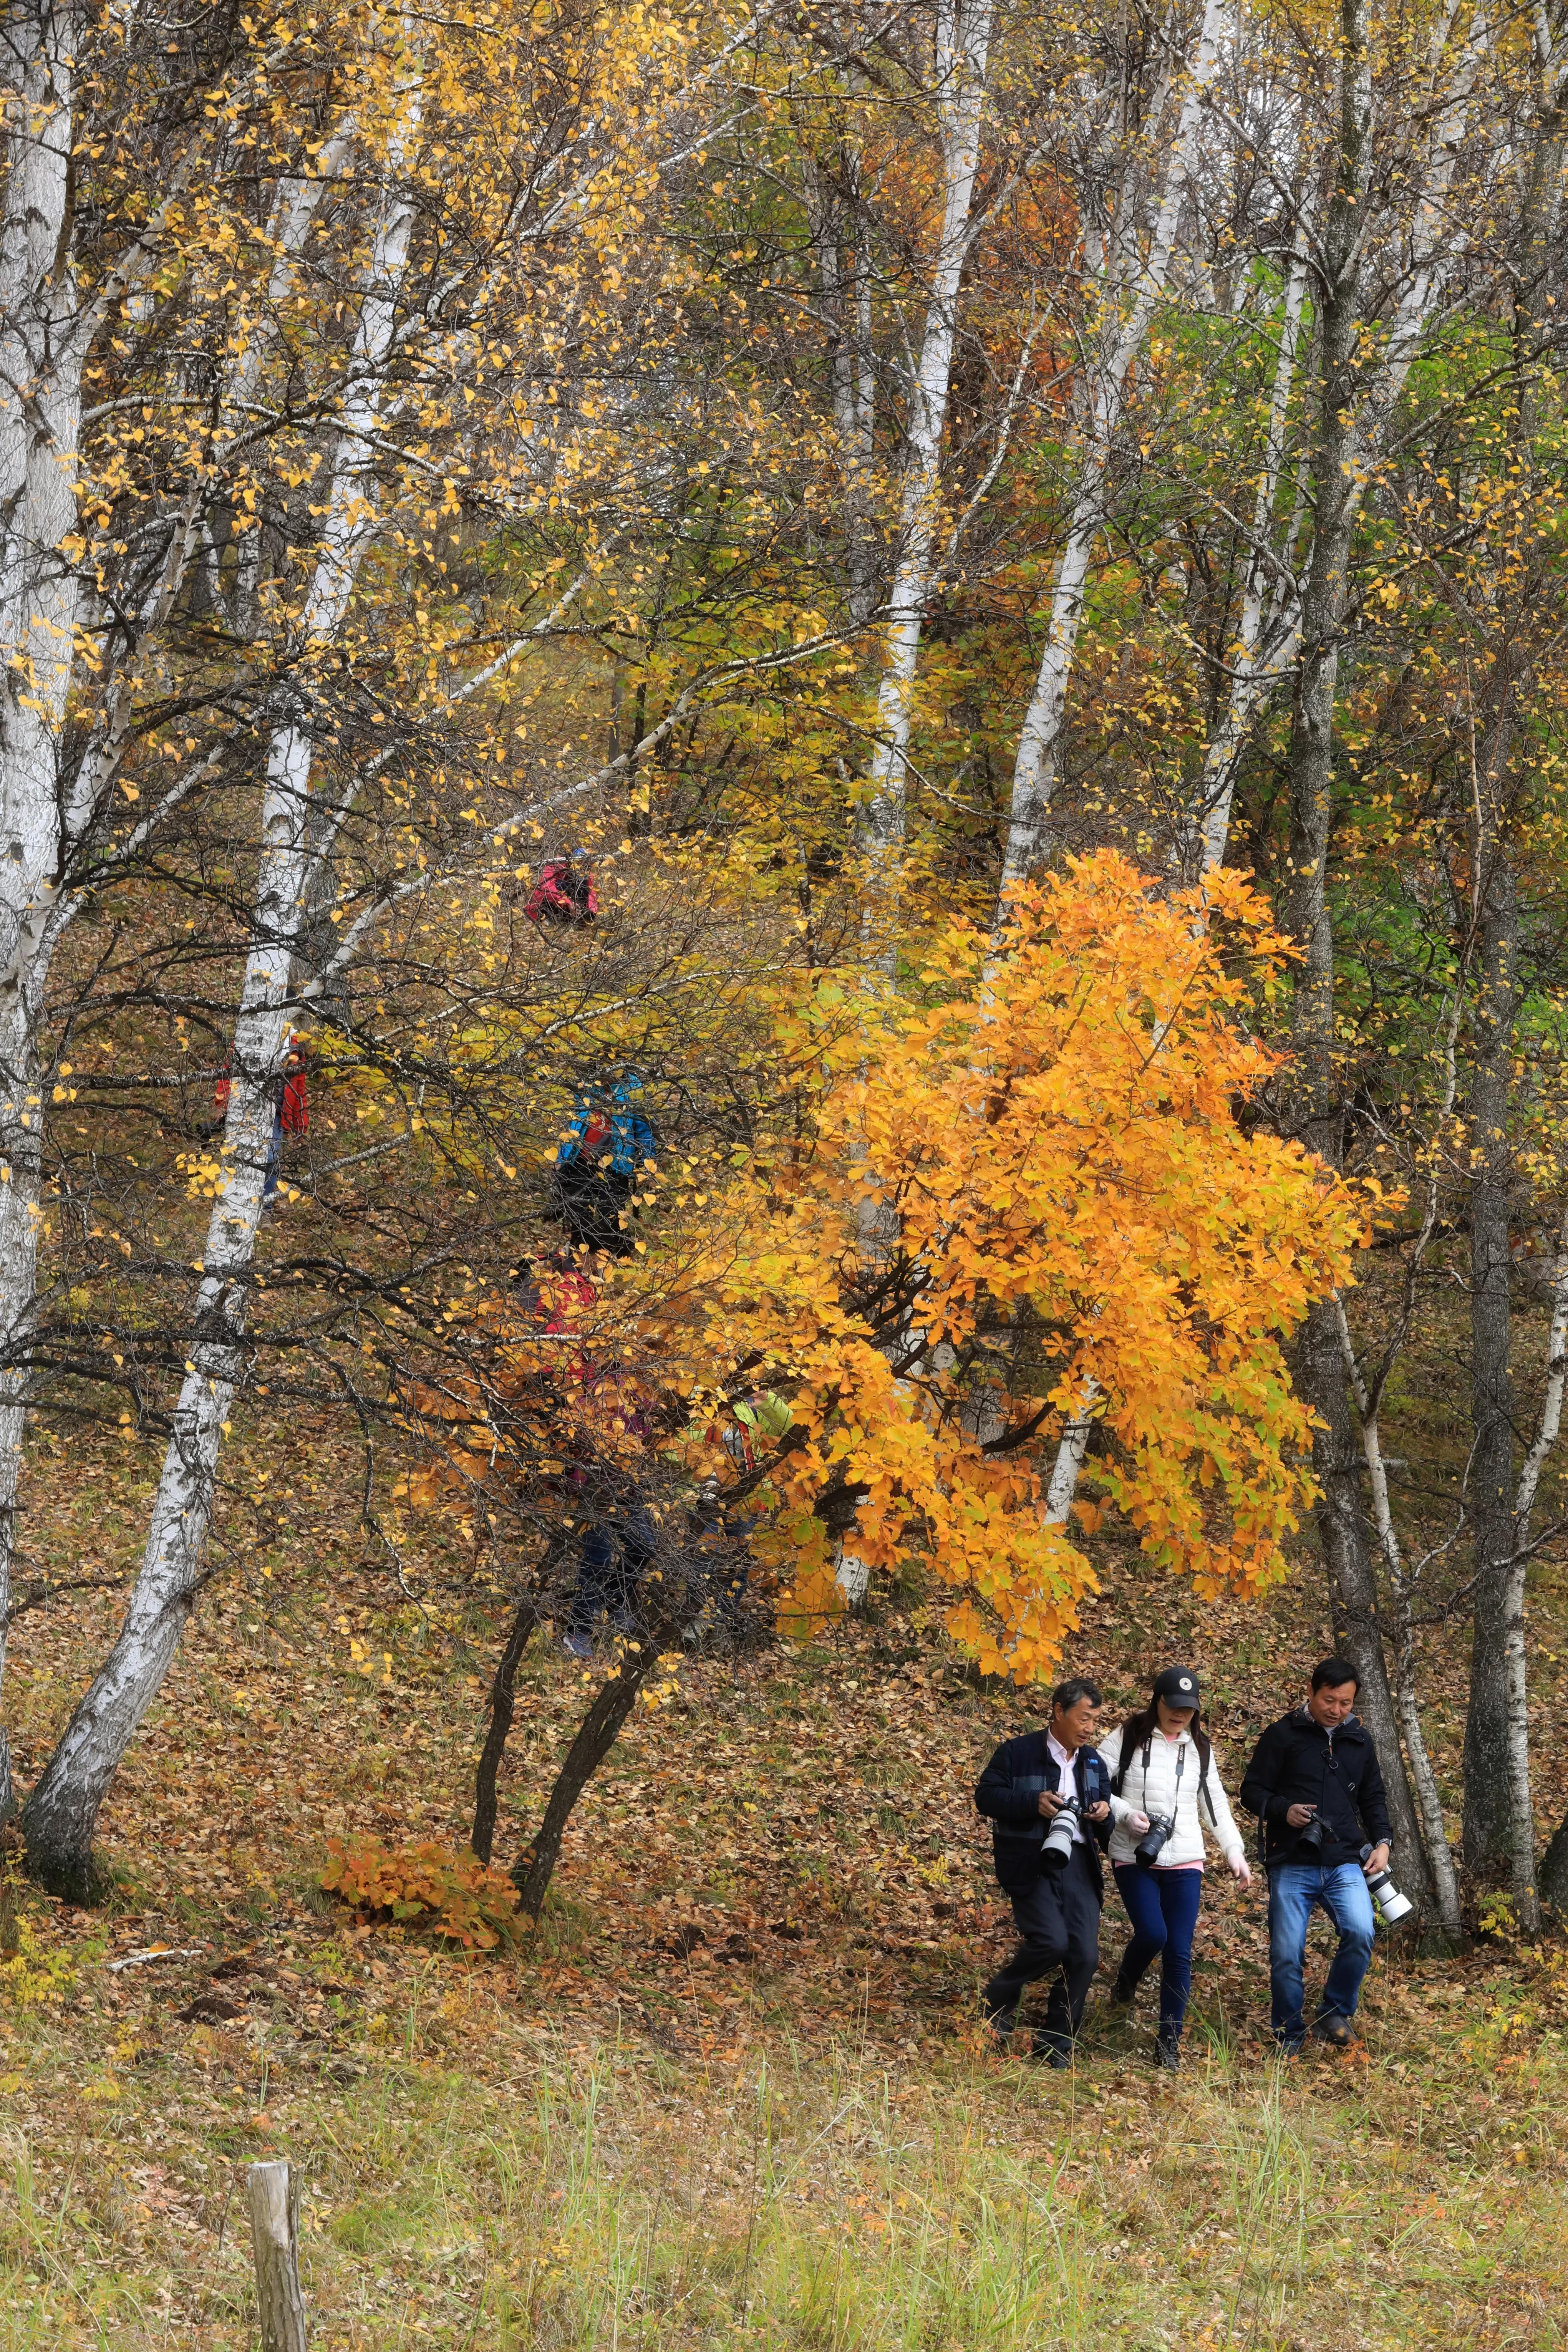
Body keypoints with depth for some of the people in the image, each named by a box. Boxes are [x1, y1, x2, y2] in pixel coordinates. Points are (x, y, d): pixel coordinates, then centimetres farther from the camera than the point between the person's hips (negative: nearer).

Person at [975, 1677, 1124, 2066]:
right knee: (1051, 1942, -22)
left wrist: (1105, 1815, -5)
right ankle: (999, 1999, 8)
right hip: (1032, 1864, -5)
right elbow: (986, 1796, -6)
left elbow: (1106, 1830, 21)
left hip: (1078, 1864, 5)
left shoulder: (1094, 1763, 16)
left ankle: (1056, 2045, 11)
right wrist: (1034, 1803, -20)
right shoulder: (1018, 1753, -2)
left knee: (1085, 1955, -4)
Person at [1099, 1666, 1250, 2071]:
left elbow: (1215, 1804, 19)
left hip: (1185, 1863, 3)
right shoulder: (1129, 1738, -2)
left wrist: (1234, 1851, 11)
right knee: (1153, 1934, -18)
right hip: (1134, 1859, -3)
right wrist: (1124, 1814, -18)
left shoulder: (1199, 1748, 11)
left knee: (1180, 1952, -4)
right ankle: (1126, 1982, 17)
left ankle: (1169, 2041, 4)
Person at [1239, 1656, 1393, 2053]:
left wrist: (1382, 1841, 7)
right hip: (1292, 1866, -2)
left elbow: (1373, 1797, 23)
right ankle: (1289, 2036, 15)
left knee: (1360, 1933, -21)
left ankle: (1335, 2014, -1)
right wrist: (1283, 1811, -16)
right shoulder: (1284, 1735, 1)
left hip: (1344, 1863, 2)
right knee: (1287, 1954, -3)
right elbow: (1252, 1792, 2)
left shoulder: (1359, 1739, 14)